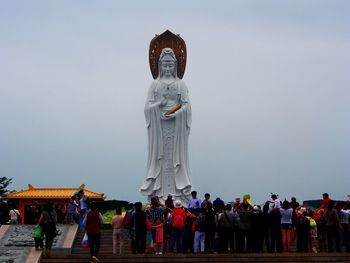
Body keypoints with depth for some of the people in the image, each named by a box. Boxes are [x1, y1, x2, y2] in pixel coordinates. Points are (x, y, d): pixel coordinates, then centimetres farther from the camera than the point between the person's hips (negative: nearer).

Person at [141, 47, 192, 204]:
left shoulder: (180, 85, 8)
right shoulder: (155, 84, 9)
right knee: (159, 157, -1)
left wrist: (175, 114, -14)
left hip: (176, 125, 0)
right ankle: (158, 194, 0)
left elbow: (187, 106, 1)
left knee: (175, 155, -2)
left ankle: (177, 195, -1)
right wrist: (159, 104, -14)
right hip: (158, 125, 0)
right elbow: (147, 106, 3)